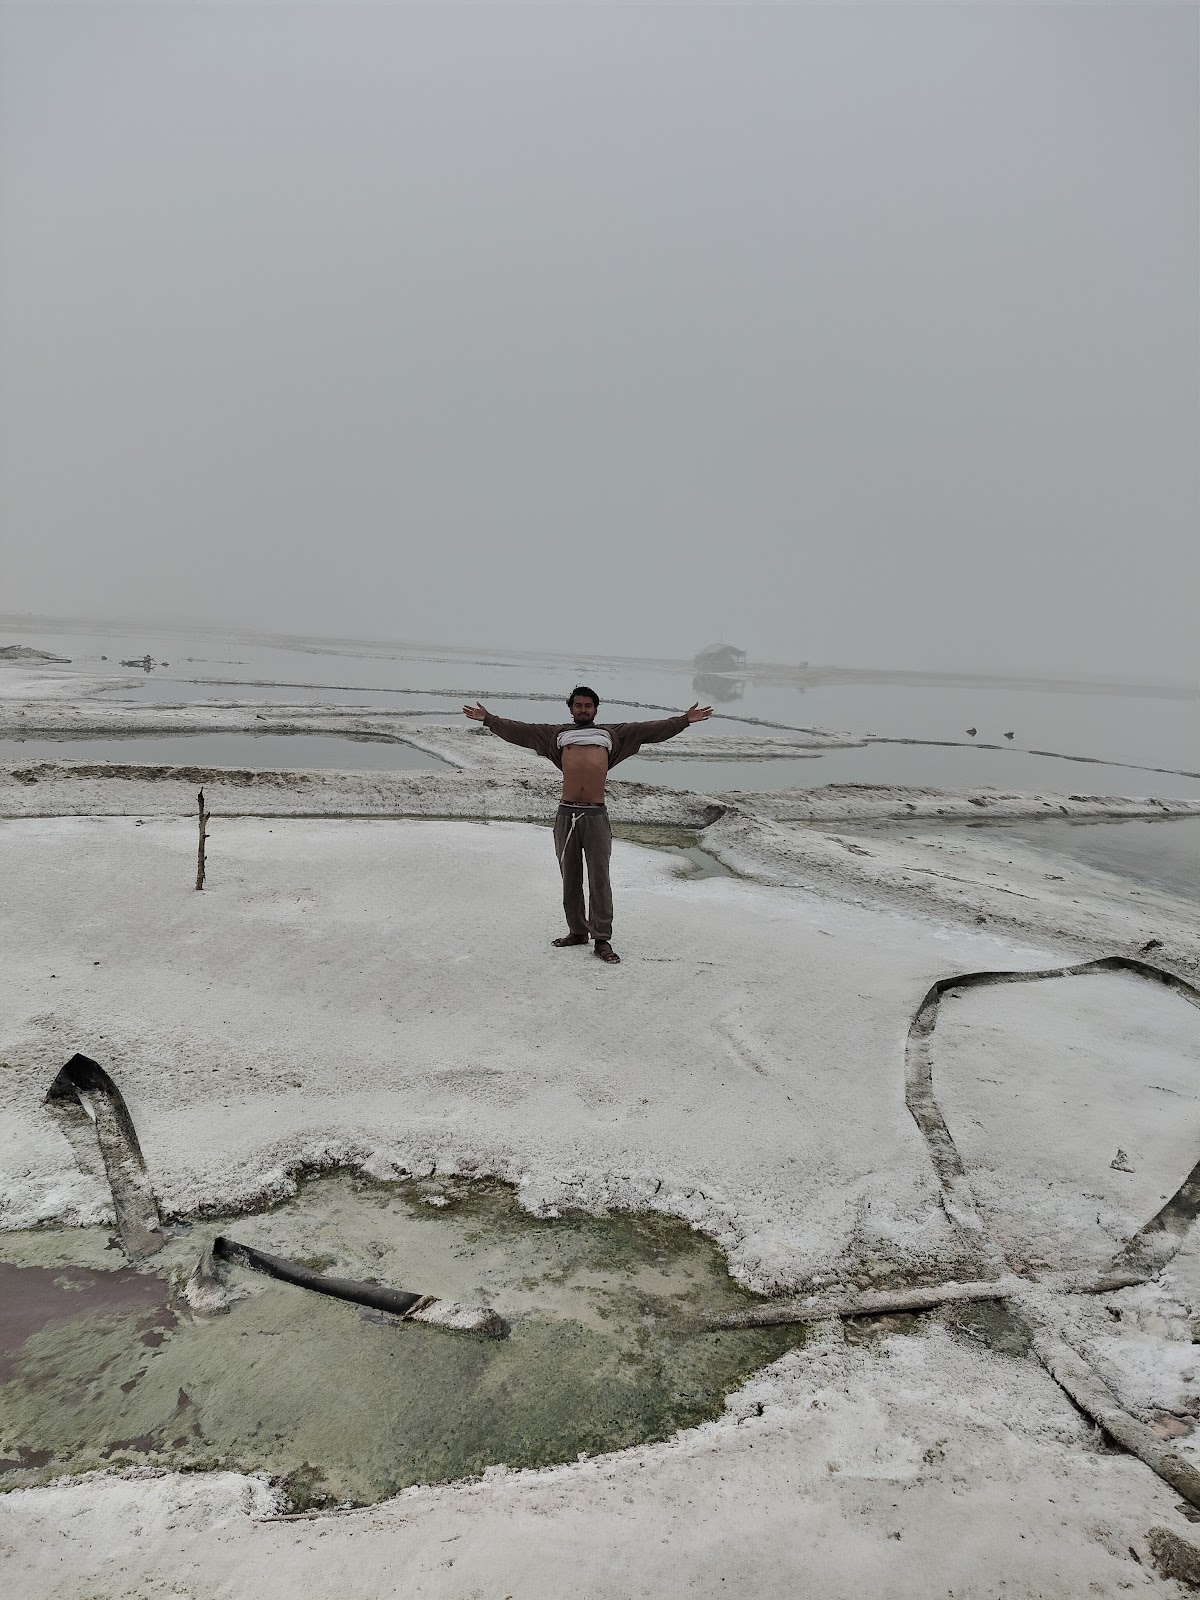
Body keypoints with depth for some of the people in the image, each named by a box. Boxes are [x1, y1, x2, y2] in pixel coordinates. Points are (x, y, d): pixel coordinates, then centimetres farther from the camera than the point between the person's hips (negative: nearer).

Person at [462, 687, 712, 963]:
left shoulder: (612, 733, 15)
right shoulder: (557, 733, 16)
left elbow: (650, 730, 13)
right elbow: (519, 730, 14)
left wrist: (685, 720, 8)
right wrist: (488, 719, 8)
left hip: (596, 816, -1)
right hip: (567, 815, 1)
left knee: (599, 879, -2)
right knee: (570, 878, 9)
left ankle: (602, 939, 1)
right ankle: (577, 931, 21)